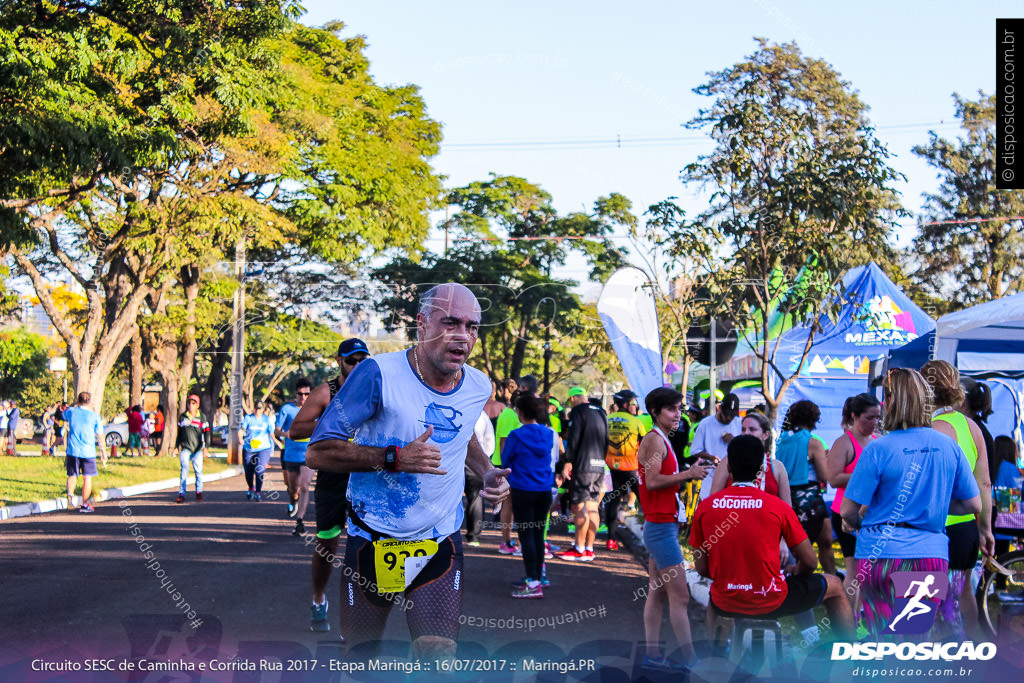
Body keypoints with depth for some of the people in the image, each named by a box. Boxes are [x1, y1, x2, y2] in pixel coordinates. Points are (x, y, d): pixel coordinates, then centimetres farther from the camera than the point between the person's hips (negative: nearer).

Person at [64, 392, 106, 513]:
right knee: (87, 478, 7)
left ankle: (70, 494, -14)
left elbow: (64, 415, 27)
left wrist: (76, 407, 34)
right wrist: (103, 453, 8)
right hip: (88, 452, -1)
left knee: (72, 476, 13)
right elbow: (100, 437, 1)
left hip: (72, 450, 1)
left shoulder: (71, 411, 1)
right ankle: (84, 505, 8)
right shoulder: (95, 416, -2)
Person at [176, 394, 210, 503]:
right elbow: (179, 432, 19)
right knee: (184, 469, -10)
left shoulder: (202, 418, 3)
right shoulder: (183, 417, 11)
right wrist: (178, 446, 17)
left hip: (197, 449, -1)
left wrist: (206, 447, -6)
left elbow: (206, 433, 2)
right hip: (185, 448, 1)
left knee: (198, 470, -5)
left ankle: (199, 492, 11)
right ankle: (181, 493, -11)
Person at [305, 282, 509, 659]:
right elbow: (317, 451, -19)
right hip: (372, 540, -2)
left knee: (439, 657, -13)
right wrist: (394, 458, -29)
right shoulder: (379, 374, -19)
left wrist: (487, 471, 4)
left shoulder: (479, 386, -1)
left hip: (440, 543, 3)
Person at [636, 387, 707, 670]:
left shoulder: (662, 440, 17)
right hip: (661, 527, -10)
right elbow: (653, 481, -23)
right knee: (679, 595, -7)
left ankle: (652, 654, 14)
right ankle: (691, 658, -4)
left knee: (657, 593, 11)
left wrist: (689, 474, 7)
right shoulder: (654, 439, -13)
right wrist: (687, 474, -21)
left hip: (660, 526, 10)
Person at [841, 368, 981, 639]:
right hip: (933, 554, 4)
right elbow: (974, 505, 10)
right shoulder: (949, 446, 3)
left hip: (881, 554, -4)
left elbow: (848, 511, -8)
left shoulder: (878, 449, -10)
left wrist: (859, 524, 14)